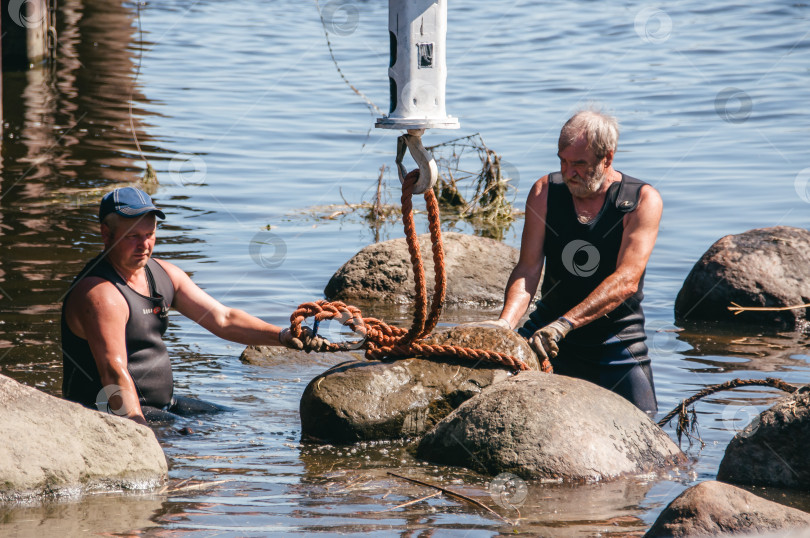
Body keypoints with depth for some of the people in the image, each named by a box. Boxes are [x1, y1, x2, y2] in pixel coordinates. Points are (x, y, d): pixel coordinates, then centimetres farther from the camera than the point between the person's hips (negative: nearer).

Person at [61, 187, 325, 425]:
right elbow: (113, 373, -29)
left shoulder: (164, 274, 9)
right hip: (110, 413, -9)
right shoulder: (99, 293, -19)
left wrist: (283, 336, -4)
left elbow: (223, 319, 11)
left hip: (162, 403, 9)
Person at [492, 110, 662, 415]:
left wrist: (565, 324, -33)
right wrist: (506, 322, -28)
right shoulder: (545, 192, -1)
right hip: (550, 326, 2)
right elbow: (528, 270, -8)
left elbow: (627, 281, -22)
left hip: (617, 342, -2)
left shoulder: (643, 201, -10)